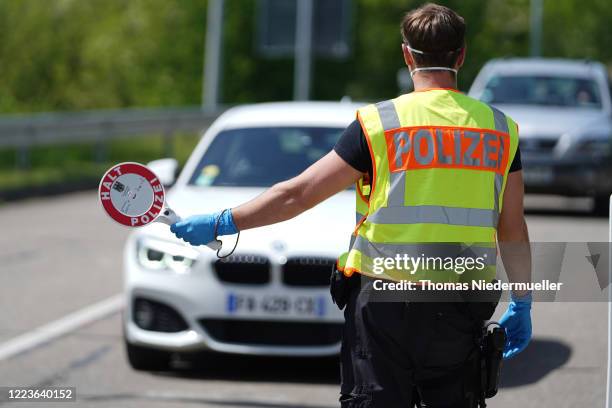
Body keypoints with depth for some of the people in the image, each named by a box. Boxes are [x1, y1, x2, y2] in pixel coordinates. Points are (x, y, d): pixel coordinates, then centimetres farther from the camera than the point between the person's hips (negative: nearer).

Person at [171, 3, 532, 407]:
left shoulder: (377, 123, -4)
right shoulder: (499, 127, 3)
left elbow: (297, 194, -3)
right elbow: (514, 230, 5)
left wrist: (221, 223, 6)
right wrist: (522, 304, 17)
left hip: (382, 305, -2)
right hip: (460, 310, 2)